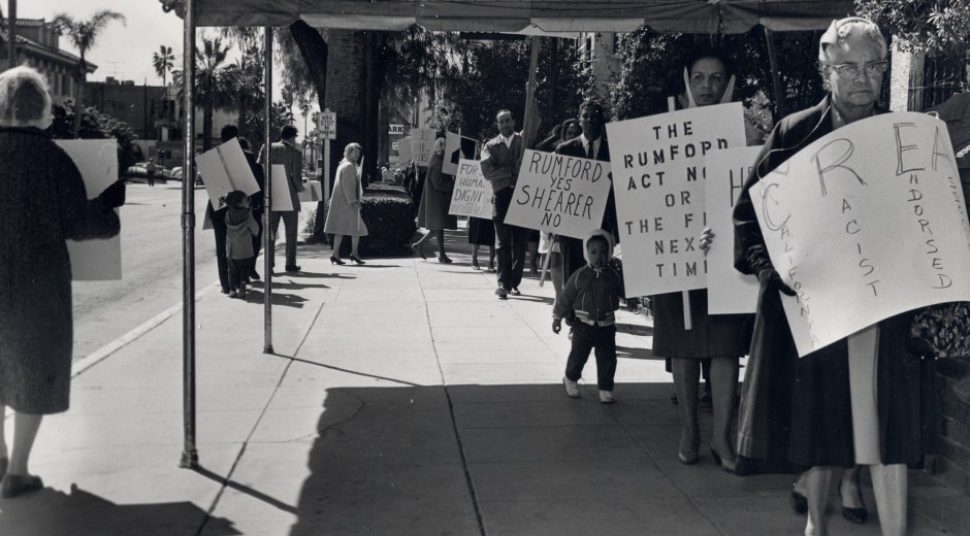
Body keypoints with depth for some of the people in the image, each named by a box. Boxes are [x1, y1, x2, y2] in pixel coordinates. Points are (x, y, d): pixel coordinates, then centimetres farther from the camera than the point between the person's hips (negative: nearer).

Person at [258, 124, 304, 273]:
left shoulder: (267, 148, 2)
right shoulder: (295, 153, -9)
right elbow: (297, 177, -13)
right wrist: (300, 188, 7)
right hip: (289, 197, -3)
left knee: (270, 231, 11)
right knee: (291, 232, 7)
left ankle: (269, 263, 7)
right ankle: (290, 263, 6)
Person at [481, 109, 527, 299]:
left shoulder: (525, 141, 11)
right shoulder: (491, 146, 10)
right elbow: (487, 172, -3)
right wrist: (513, 171, -9)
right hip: (502, 196, 0)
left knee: (520, 242, 2)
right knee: (503, 242, -3)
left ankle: (514, 282, 11)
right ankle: (503, 282, -4)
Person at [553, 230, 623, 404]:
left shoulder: (614, 276, -2)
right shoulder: (579, 276, -7)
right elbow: (565, 297, 0)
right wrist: (557, 317, 2)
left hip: (606, 326, 2)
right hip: (583, 324, -1)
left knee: (607, 359, 1)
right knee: (578, 355, 7)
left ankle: (605, 389, 16)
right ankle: (570, 379, 34)